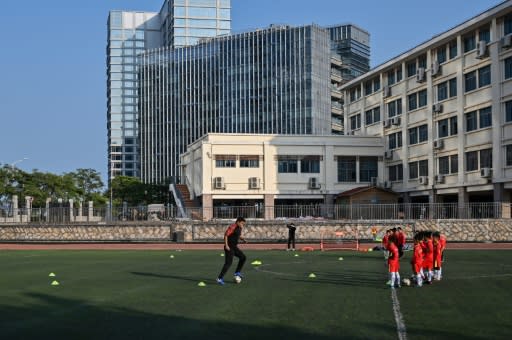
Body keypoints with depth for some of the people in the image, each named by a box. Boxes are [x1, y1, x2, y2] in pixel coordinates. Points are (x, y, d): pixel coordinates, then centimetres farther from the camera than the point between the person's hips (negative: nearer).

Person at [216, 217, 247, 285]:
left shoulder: (239, 228, 10)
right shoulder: (233, 227, -18)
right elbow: (226, 235, -21)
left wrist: (243, 239, 5)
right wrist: (226, 245, -24)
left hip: (234, 247, 9)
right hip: (229, 247, -9)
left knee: (243, 257, 11)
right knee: (228, 263, -12)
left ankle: (237, 272, 22)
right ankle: (220, 278, -9)